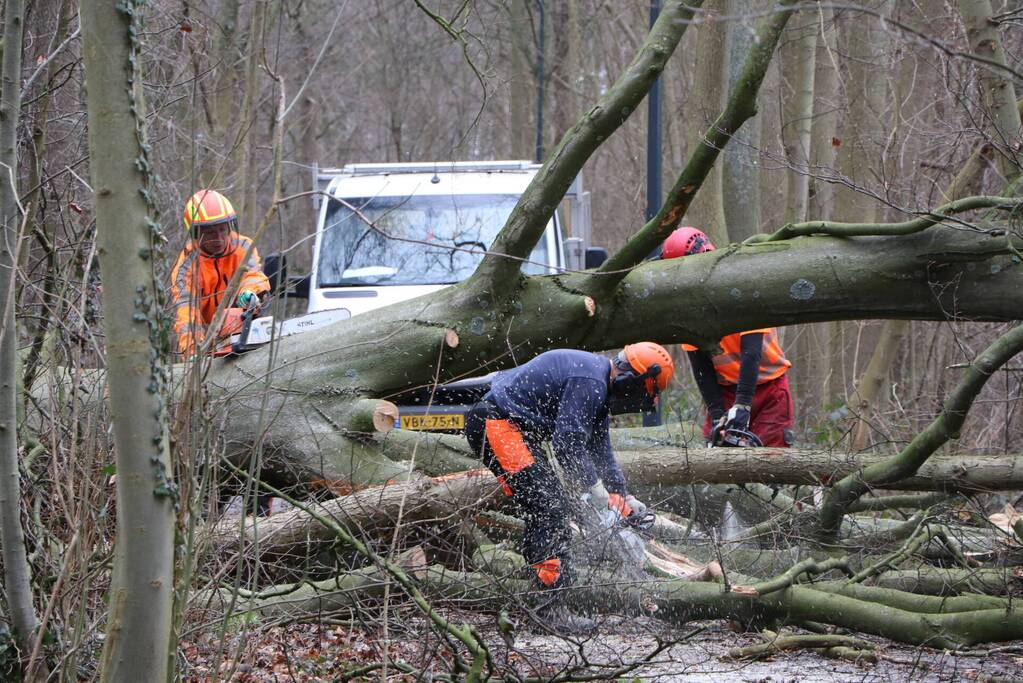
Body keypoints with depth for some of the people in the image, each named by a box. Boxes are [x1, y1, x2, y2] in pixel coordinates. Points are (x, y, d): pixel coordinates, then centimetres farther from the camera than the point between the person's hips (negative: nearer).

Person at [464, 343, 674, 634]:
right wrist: (598, 492, -16)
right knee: (548, 510, -16)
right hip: (498, 423, -11)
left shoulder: (599, 386, 15)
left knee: (548, 511, 10)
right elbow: (567, 443, -23)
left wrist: (623, 496, 21)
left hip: (517, 429, 11)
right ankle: (552, 607, -20)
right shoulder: (589, 381, -19)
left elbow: (600, 449, 23)